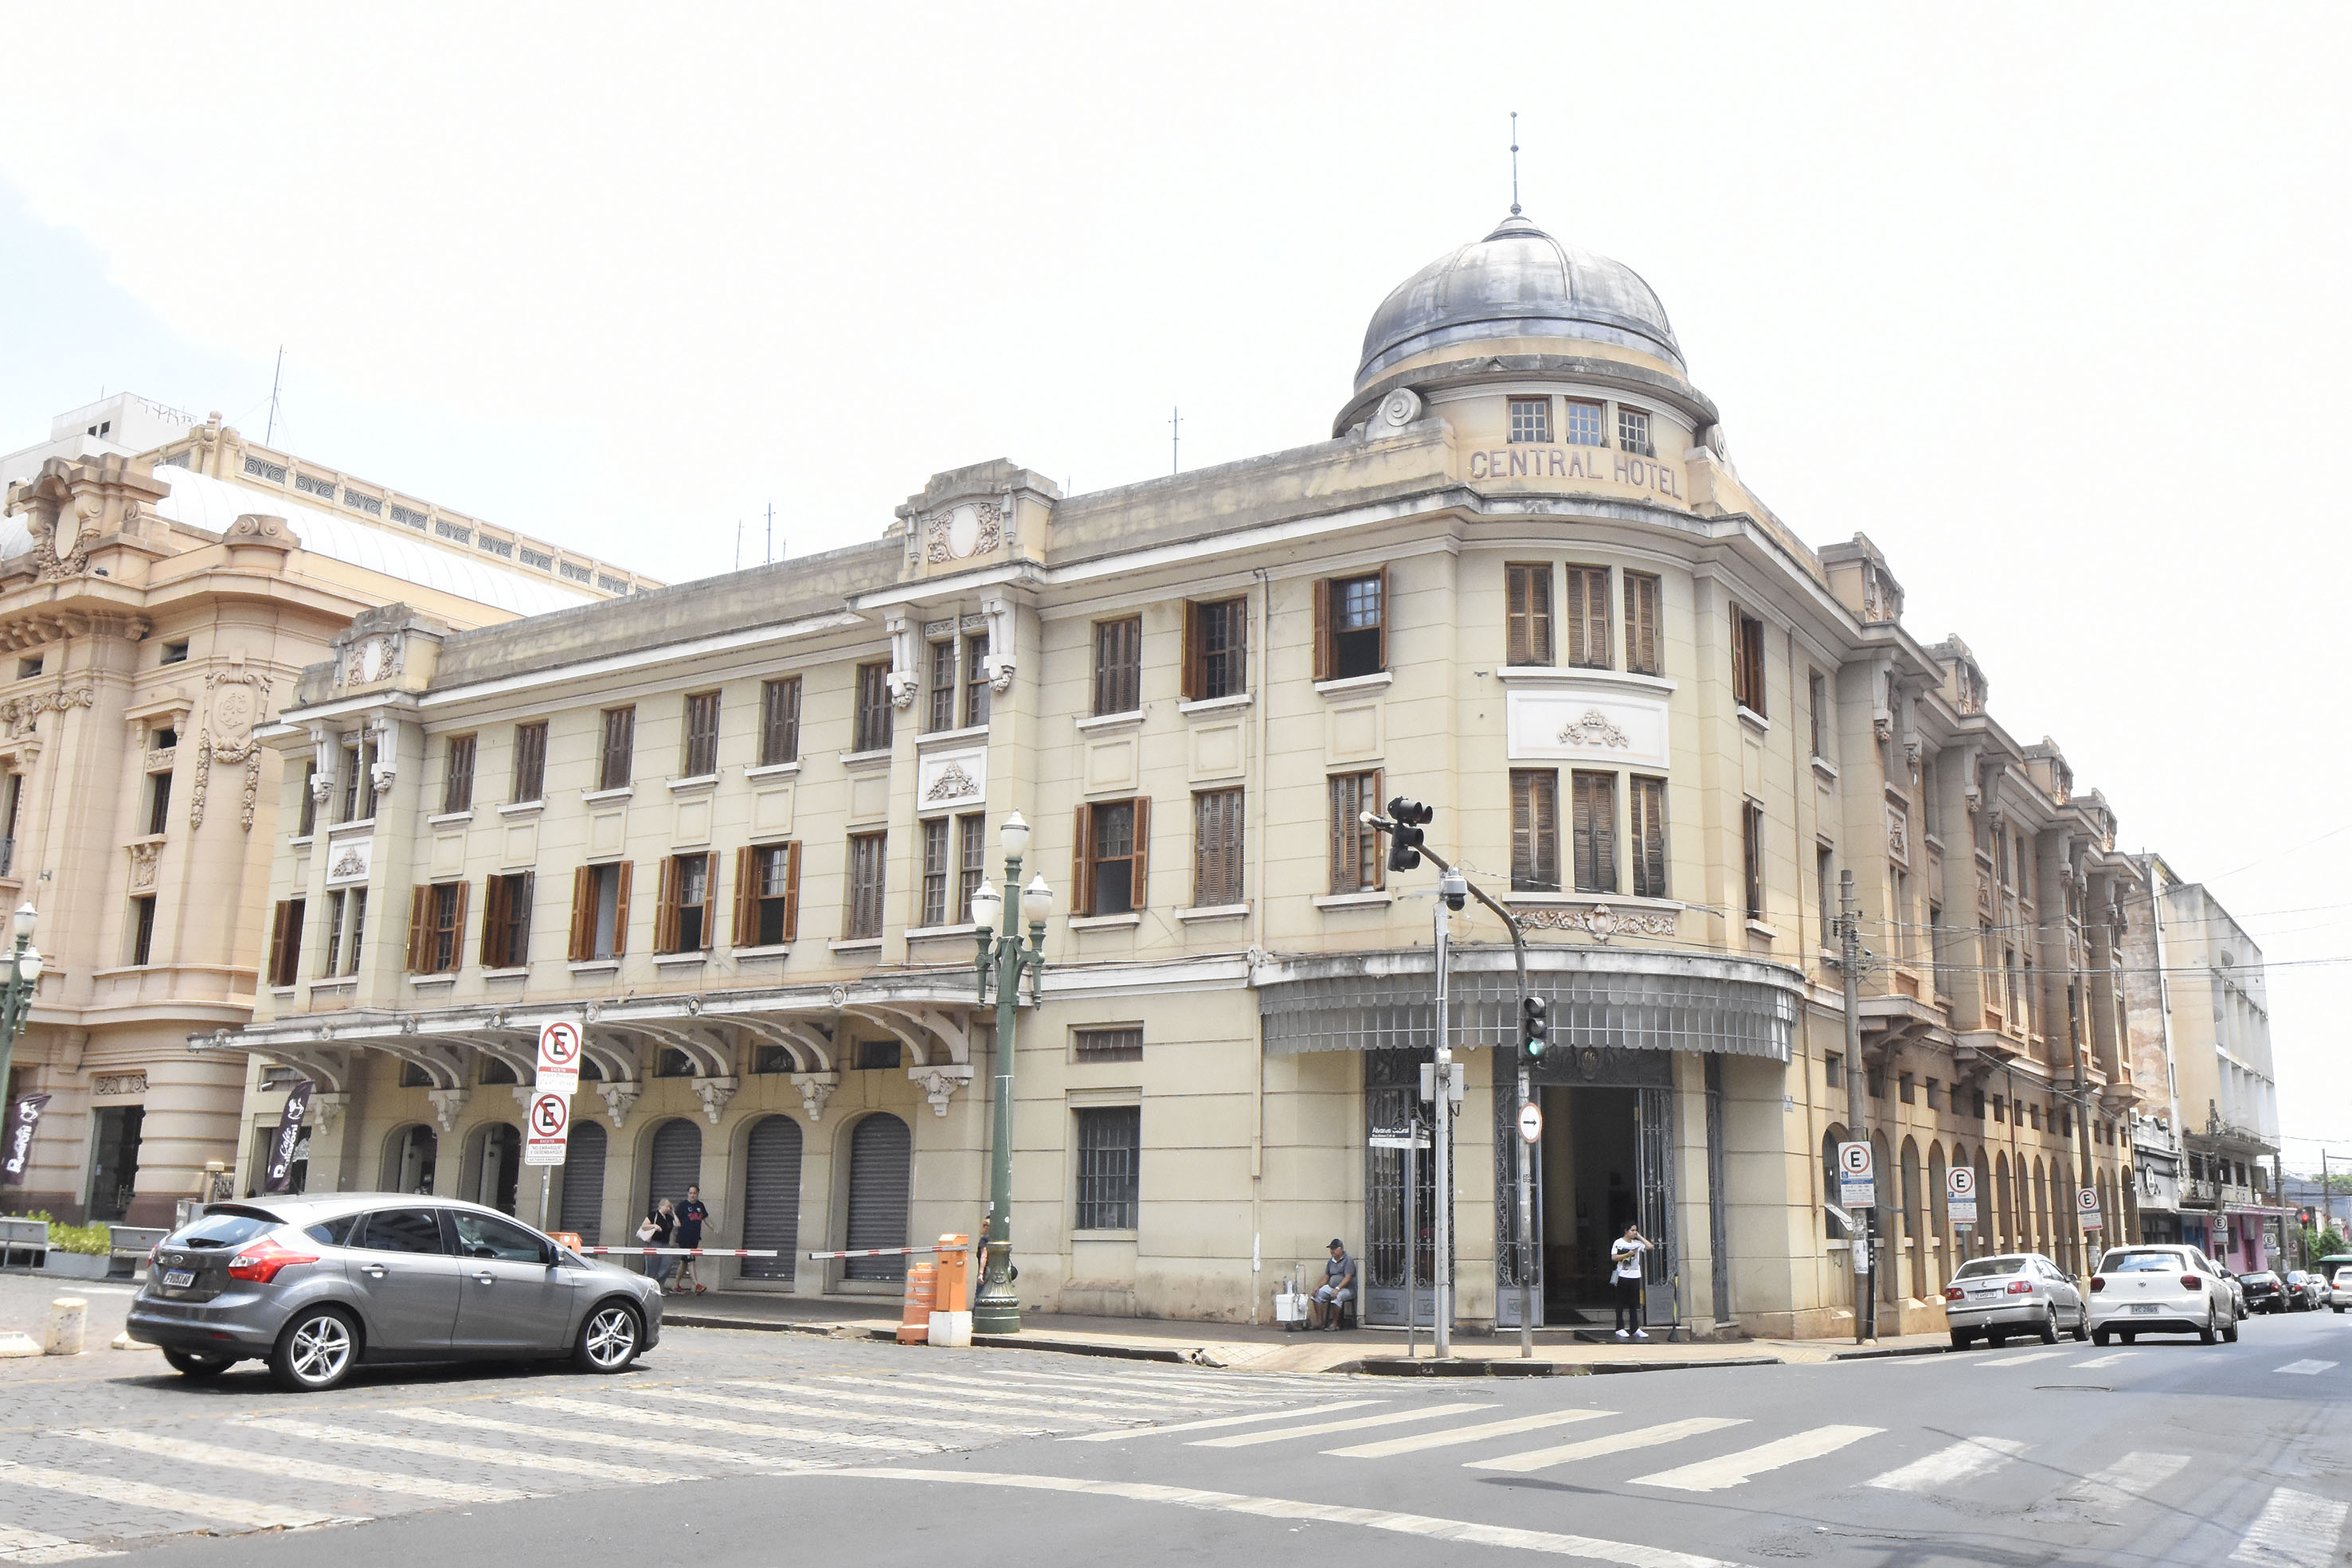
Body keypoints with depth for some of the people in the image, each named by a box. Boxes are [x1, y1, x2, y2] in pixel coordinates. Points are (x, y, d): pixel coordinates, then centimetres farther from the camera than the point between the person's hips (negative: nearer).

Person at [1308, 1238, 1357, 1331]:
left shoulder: (1348, 1260, -9)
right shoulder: (1331, 1262, 14)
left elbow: (1348, 1278, -19)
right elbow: (1326, 1277, 16)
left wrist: (1337, 1289, -31)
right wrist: (1318, 1286, -3)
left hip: (1348, 1289, -8)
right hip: (1332, 1287, 8)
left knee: (1336, 1296, -36)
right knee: (1318, 1293, -10)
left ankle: (1335, 1324, -25)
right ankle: (1319, 1322, -8)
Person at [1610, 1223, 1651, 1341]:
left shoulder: (1637, 1243, 10)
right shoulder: (1618, 1242, -2)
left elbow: (1649, 1246, 0)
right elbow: (1614, 1257, -9)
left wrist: (1639, 1236, 3)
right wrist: (1628, 1254, -16)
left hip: (1635, 1276, 4)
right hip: (1623, 1276, -4)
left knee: (1634, 1303, 6)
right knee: (1621, 1303, 1)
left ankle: (1635, 1328, 8)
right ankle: (1620, 1329, 5)